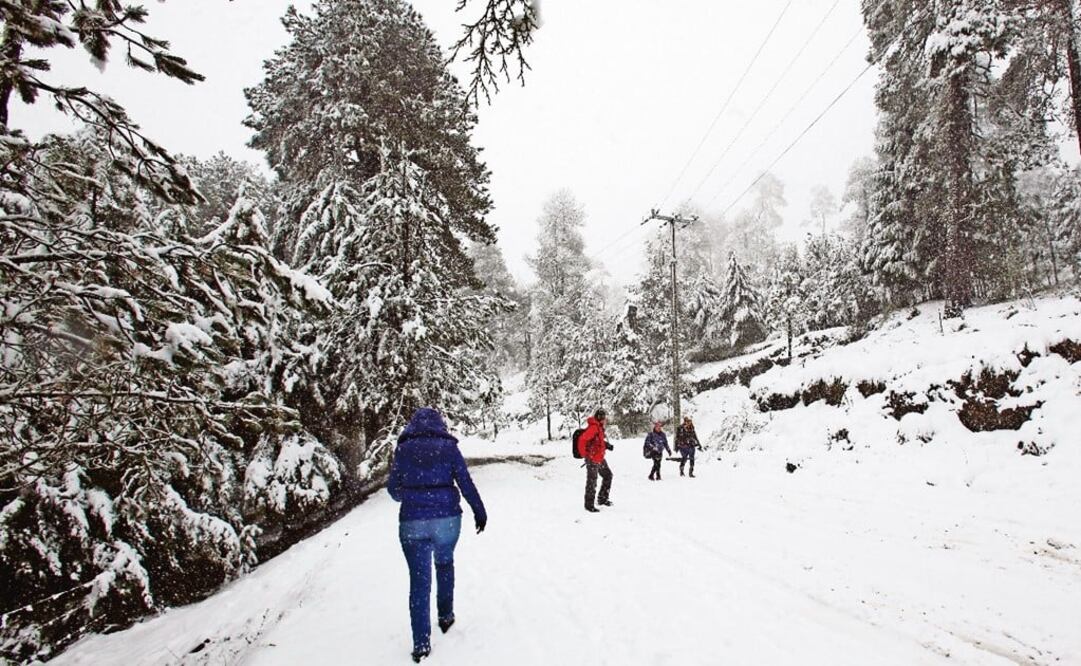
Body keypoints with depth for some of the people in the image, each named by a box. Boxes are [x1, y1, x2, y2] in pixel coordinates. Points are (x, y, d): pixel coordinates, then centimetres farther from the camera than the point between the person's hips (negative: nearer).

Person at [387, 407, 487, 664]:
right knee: (444, 564, 26)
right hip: (446, 519, 1)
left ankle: (421, 643, 1)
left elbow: (394, 489, 6)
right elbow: (466, 484, -1)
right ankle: (446, 616, 34)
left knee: (419, 580, 4)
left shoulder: (403, 449, 2)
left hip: (412, 522, -1)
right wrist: (479, 512, 8)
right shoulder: (448, 447, 0)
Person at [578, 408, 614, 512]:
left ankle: (602, 499, 30)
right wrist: (584, 455, -20)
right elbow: (582, 440, -29)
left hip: (600, 459, 10)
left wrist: (606, 445, 6)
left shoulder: (599, 427, 11)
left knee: (608, 475, 18)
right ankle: (589, 505, 10)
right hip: (592, 459, -10)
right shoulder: (593, 427, -20)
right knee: (592, 482, -1)